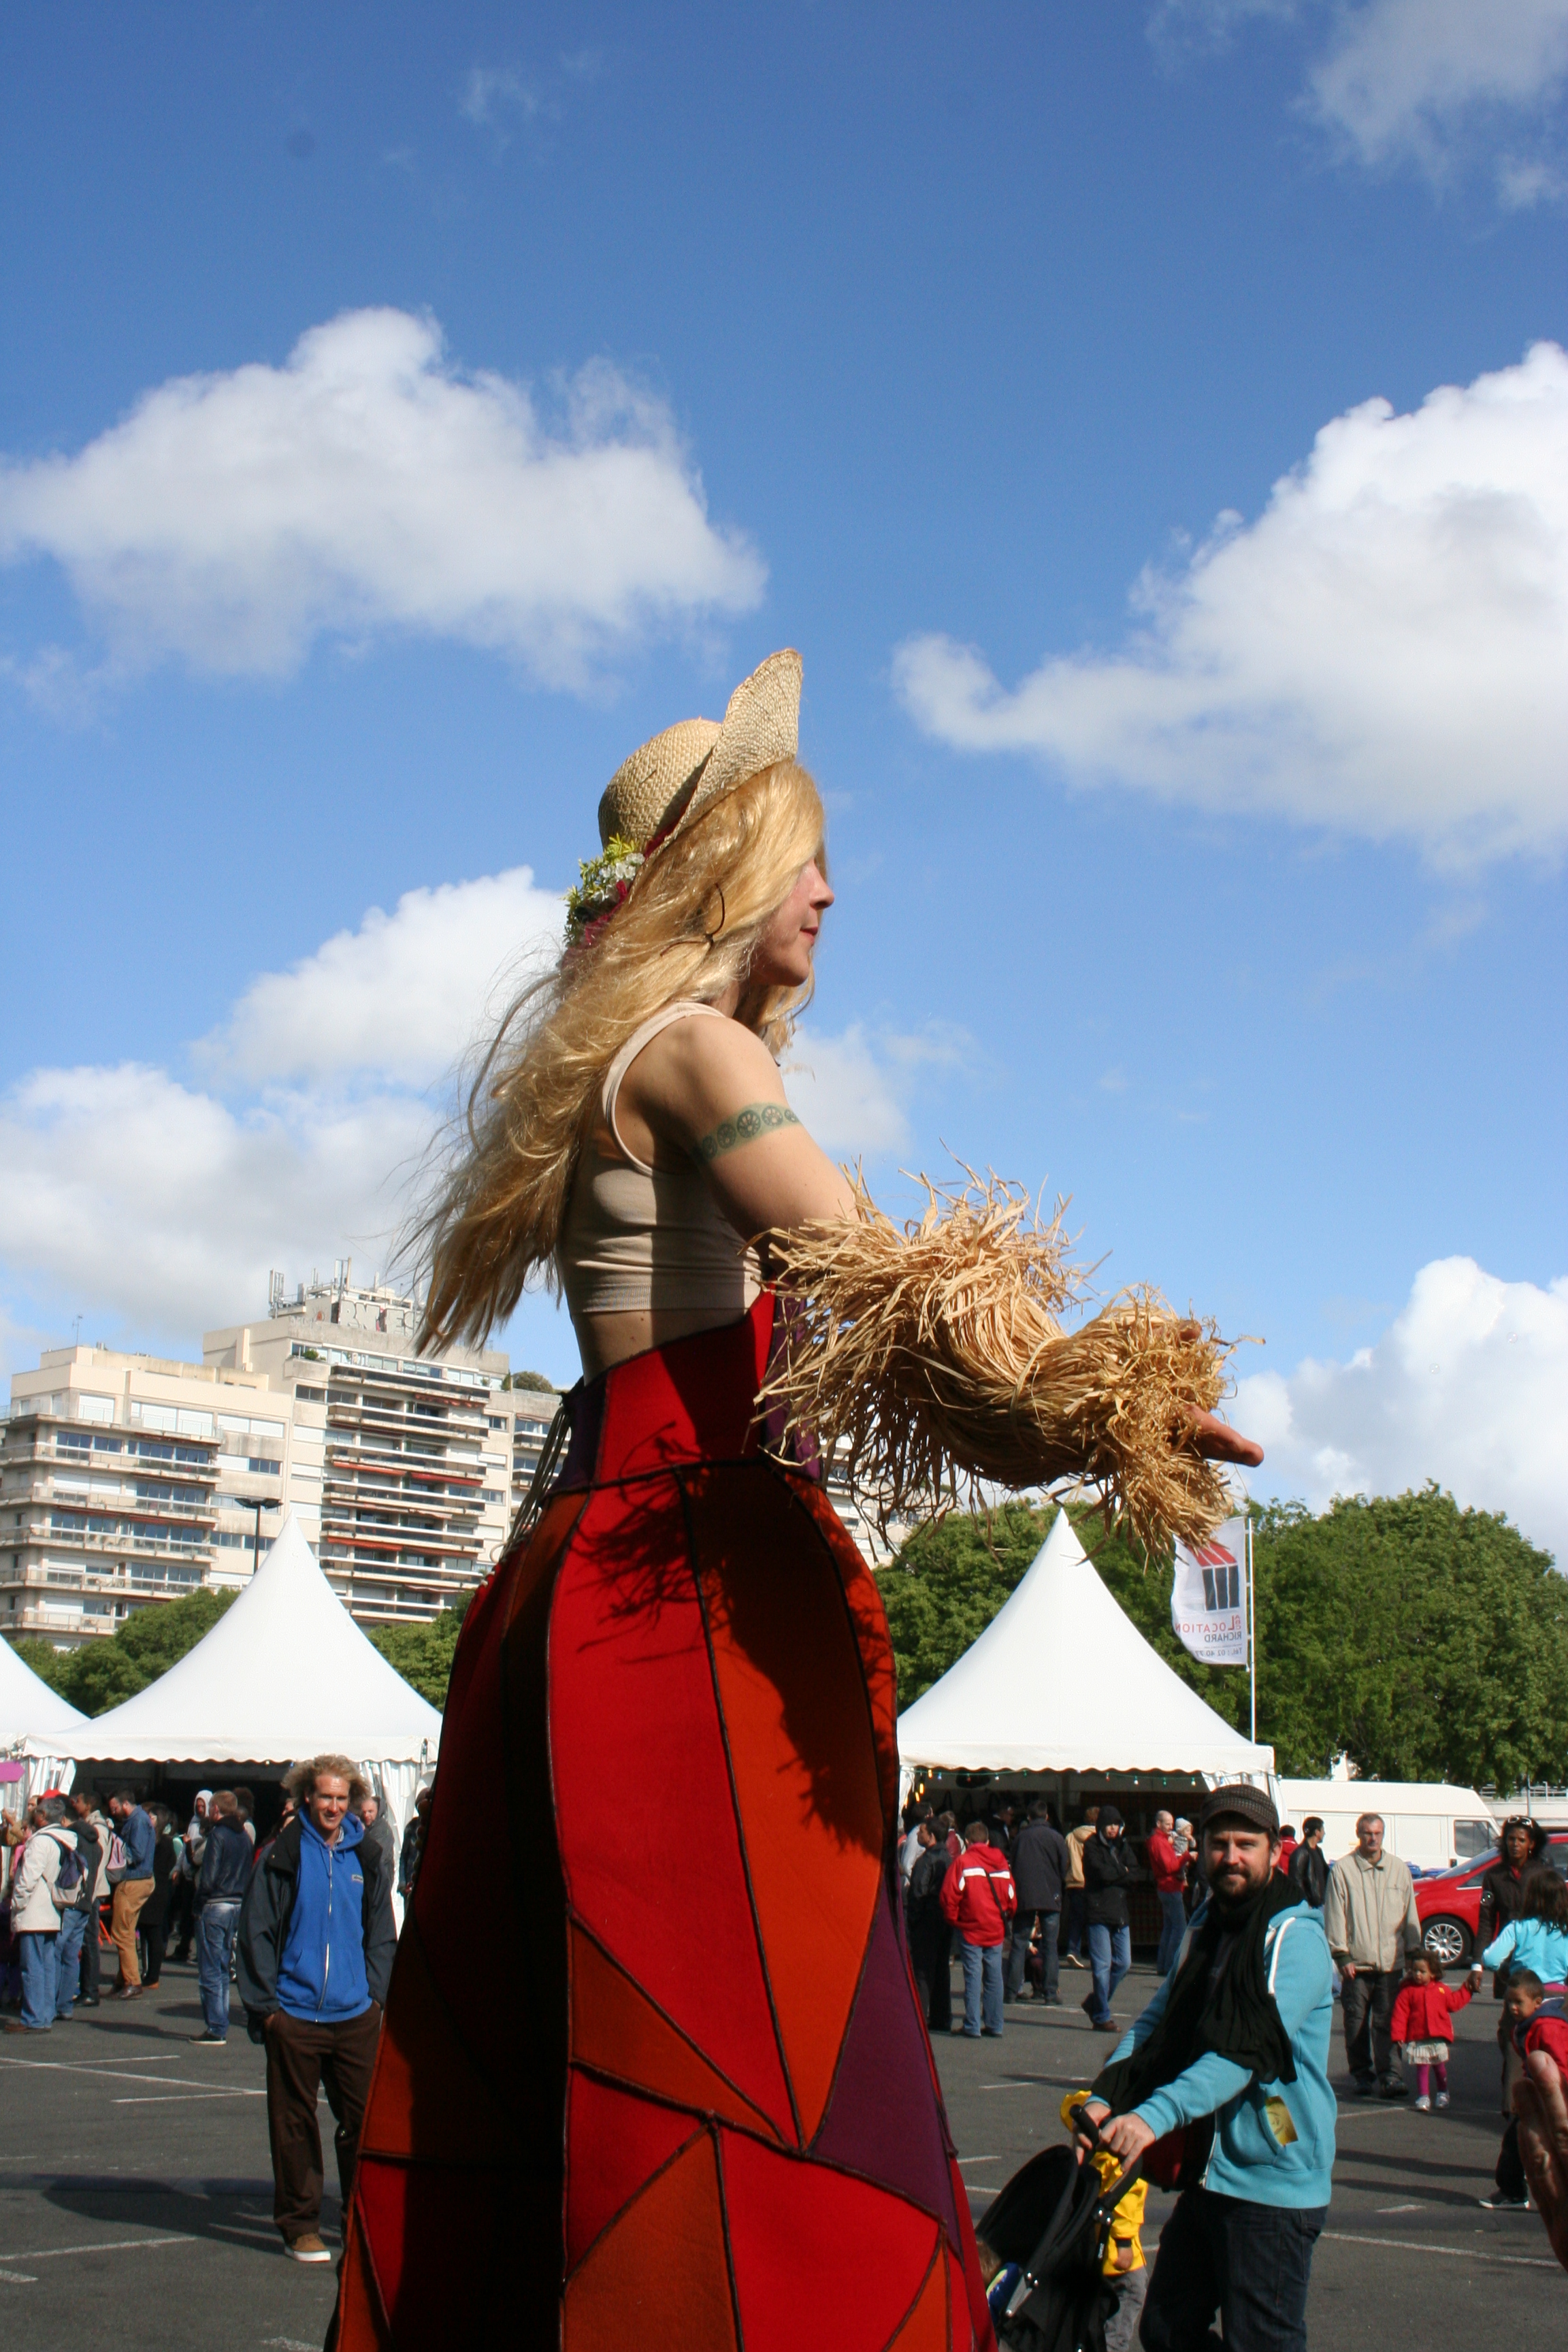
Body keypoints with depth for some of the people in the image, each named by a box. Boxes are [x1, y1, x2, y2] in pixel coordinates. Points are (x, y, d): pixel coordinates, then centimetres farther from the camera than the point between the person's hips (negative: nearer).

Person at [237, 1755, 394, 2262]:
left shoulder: (366, 1858, 7)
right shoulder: (282, 1855, -3)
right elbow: (256, 1931, -2)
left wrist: (375, 1992, 5)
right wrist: (266, 2003, -6)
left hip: (355, 2015, 3)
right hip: (295, 2014, -3)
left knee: (364, 2117, 6)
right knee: (295, 2121, 5)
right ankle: (300, 2224, 16)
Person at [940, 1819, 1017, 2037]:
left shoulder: (962, 1863, -7)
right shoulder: (1001, 1864, 7)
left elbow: (949, 1896, -13)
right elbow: (1012, 1898, 10)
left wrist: (953, 1920, 2)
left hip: (971, 1929, -4)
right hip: (996, 1930, 4)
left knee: (973, 1977, -2)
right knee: (994, 1977, 10)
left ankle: (972, 2026, -3)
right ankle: (994, 2025, 13)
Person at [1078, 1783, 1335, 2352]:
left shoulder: (1295, 1937, -13)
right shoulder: (1206, 1931, 14)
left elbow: (1249, 2051, -26)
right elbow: (1155, 2024, 6)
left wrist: (1157, 2115, -36)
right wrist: (1106, 2099, -11)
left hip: (1271, 2182, -8)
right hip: (1206, 2173, 8)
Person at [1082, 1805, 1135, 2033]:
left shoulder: (1121, 1847, 16)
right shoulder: (1092, 1845, -2)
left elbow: (1133, 1877, 5)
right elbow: (1102, 1872, -16)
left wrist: (1113, 1875, -11)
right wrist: (1122, 1871, 0)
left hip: (1120, 1913, 6)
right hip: (1099, 1913, -6)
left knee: (1123, 1963, 6)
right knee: (1102, 1966, -7)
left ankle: (1095, 2002, 23)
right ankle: (1101, 2017, -1)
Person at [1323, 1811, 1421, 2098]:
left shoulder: (1398, 1869, 10)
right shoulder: (1343, 1870, 0)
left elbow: (1410, 1913, 15)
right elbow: (1335, 1915, 0)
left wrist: (1414, 1951, 12)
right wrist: (1341, 1954, -5)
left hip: (1391, 1961, 2)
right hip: (1356, 1962, -2)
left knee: (1386, 2021, -2)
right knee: (1356, 2022, 4)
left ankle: (1386, 2073, 2)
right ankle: (1361, 2073, 15)